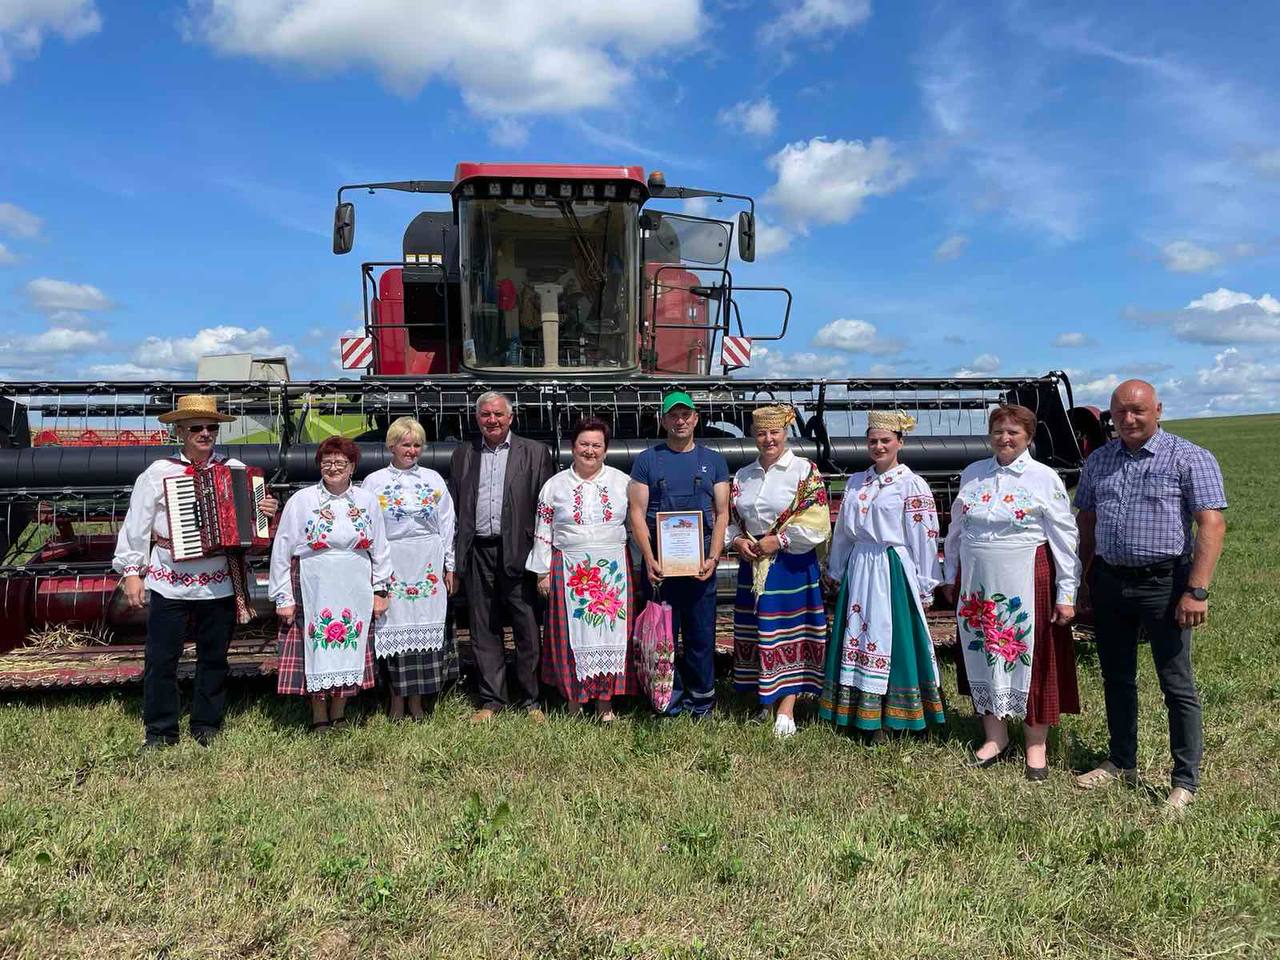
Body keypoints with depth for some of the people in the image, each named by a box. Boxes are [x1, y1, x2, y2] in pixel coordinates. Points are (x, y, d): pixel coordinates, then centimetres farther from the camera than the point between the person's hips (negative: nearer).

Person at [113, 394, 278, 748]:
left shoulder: (235, 470, 5)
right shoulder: (158, 473, 0)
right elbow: (135, 527, 0)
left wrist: (267, 513, -9)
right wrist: (131, 572, -3)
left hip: (220, 584, 2)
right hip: (170, 584, -1)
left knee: (214, 658, 11)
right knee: (161, 659, 4)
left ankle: (206, 727, 25)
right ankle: (160, 731, 18)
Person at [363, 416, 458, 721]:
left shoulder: (433, 480, 8)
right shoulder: (374, 482, 3)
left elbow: (446, 525, 9)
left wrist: (449, 567, 6)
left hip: (427, 564, 2)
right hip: (391, 564, -1)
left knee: (424, 625, 4)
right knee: (393, 627, 1)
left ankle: (417, 700, 15)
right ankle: (397, 699, 14)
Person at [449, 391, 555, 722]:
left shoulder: (535, 453, 4)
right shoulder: (463, 455, 13)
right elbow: (454, 506, 12)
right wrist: (454, 557, 3)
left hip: (518, 552, -3)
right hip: (478, 554, 3)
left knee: (528, 630, 1)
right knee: (484, 630, 9)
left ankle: (529, 701, 14)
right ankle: (491, 699, 20)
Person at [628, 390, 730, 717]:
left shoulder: (713, 461, 10)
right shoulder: (647, 460, 6)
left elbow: (722, 514, 7)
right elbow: (637, 513, 1)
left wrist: (713, 558, -7)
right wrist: (649, 559, -11)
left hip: (700, 562, 1)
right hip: (658, 561, -1)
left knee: (701, 632, 5)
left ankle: (701, 700, 18)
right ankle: (669, 701, 13)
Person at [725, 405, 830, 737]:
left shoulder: (805, 471, -6)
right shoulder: (742, 476, 10)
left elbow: (816, 523, -12)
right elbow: (729, 518, 15)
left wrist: (778, 541, -16)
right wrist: (737, 541, -5)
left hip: (792, 567, -5)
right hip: (753, 567, 5)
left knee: (789, 634, -2)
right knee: (757, 633, 10)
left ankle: (786, 710, 2)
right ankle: (765, 698, 23)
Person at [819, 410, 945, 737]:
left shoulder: (912, 485, -8)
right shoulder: (856, 482, 10)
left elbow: (924, 540, -8)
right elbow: (843, 530, 18)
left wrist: (924, 588, -8)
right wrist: (835, 570, 21)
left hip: (893, 572, -6)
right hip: (859, 569, 6)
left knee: (891, 639, 0)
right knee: (857, 637, 10)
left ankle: (888, 716, 11)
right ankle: (861, 712, 21)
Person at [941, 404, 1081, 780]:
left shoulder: (1044, 478, -4)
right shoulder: (972, 474, 7)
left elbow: (1064, 538, -5)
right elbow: (956, 529, 15)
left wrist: (1066, 594, -7)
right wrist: (951, 576, 16)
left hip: (1026, 584, -4)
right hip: (977, 583, 4)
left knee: (1031, 660, 3)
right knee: (982, 656, 11)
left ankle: (1036, 746, 17)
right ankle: (994, 737, 26)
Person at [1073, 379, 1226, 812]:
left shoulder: (1189, 458, -7)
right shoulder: (1098, 460, 10)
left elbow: (1212, 524, -13)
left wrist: (1197, 590, -20)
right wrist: (1083, 579, 12)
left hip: (1163, 583, -5)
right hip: (1108, 582, 5)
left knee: (1177, 685, 1)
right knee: (1116, 678, 15)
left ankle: (1185, 782, 12)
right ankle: (1122, 764, 29)